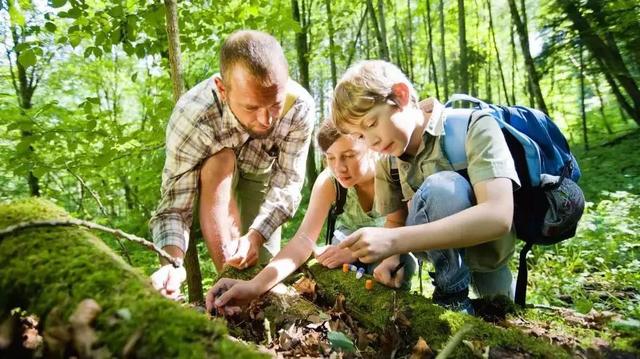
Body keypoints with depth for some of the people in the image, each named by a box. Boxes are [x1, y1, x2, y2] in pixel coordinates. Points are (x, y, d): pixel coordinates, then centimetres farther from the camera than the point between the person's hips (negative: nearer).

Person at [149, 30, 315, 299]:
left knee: (262, 265, -5)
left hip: (263, 172, 2)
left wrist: (255, 236, -45)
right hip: (214, 175, -1)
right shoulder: (192, 116, -40)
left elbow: (287, 186, -29)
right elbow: (174, 206, -37)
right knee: (220, 162, -36)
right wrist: (173, 263, -56)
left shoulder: (300, 107, -35)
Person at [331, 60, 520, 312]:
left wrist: (394, 241, -40)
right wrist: (393, 254, -22)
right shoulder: (387, 159, -4)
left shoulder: (472, 127, -21)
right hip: (443, 247, 7)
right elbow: (397, 222, 2)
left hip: (486, 243, -7)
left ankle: (453, 296, -15)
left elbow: (498, 217, -34)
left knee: (441, 187, -31)